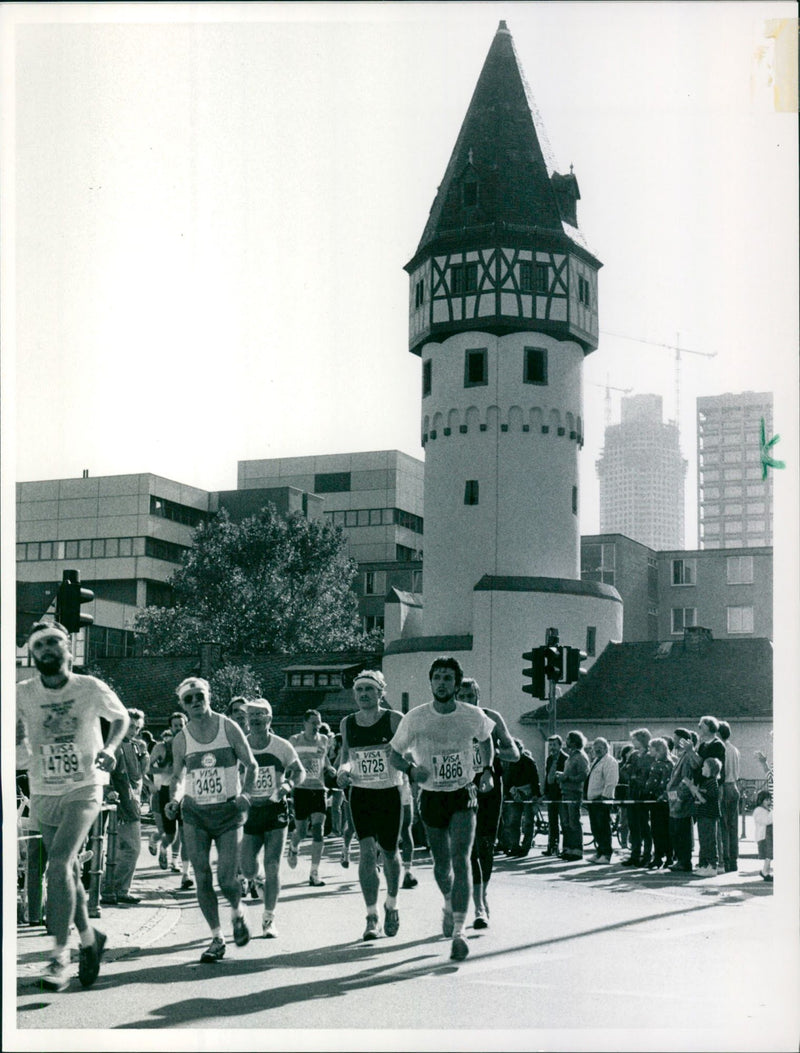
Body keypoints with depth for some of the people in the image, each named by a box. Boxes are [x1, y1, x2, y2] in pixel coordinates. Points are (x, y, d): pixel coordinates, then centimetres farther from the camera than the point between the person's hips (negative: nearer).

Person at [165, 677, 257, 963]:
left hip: (228, 811, -2)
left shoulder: (229, 728, -3)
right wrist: (174, 800, -6)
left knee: (226, 879, -9)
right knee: (202, 878, -3)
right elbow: (177, 777, 13)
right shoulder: (181, 740, 3)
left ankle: (238, 912, 25)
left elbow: (251, 765, 2)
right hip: (195, 813, 2)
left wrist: (246, 793, -12)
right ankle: (217, 939, 9)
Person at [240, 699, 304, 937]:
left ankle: (269, 918, 6)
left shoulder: (282, 746, -5)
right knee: (248, 871, 0)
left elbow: (299, 771, 7)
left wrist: (287, 785, -12)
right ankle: (253, 880, 39)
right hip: (248, 811, 1)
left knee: (272, 868, -7)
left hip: (275, 811, -1)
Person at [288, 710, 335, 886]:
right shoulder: (295, 741, 0)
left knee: (318, 830, -10)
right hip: (301, 789, -2)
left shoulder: (323, 740, 7)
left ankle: (315, 872, -7)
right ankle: (293, 848, 41)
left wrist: (330, 769, 2)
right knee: (301, 830, 3)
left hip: (319, 789, 2)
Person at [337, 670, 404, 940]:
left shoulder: (394, 720, -7)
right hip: (360, 794, 1)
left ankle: (391, 905, 36)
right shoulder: (347, 724, 2)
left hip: (390, 793, -1)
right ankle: (372, 917, -9)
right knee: (367, 851, -12)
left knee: (389, 852, 10)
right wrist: (343, 769, -4)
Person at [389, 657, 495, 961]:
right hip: (431, 797, 1)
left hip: (463, 796, -1)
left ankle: (459, 931, -14)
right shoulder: (415, 718, -9)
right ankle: (449, 904, 45)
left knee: (461, 861, -15)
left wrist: (487, 770, 4)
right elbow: (395, 753, 2)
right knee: (441, 864, 12)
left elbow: (486, 739, 17)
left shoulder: (473, 716, -6)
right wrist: (411, 768, -18)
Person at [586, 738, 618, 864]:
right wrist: (588, 796, 18)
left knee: (603, 828, -6)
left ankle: (606, 855, -3)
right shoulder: (596, 761, 21)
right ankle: (600, 852, 19)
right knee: (595, 828, 11)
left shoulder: (610, 762, -9)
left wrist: (604, 796, -22)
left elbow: (611, 782, -17)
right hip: (593, 799, 9)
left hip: (602, 800, -9)